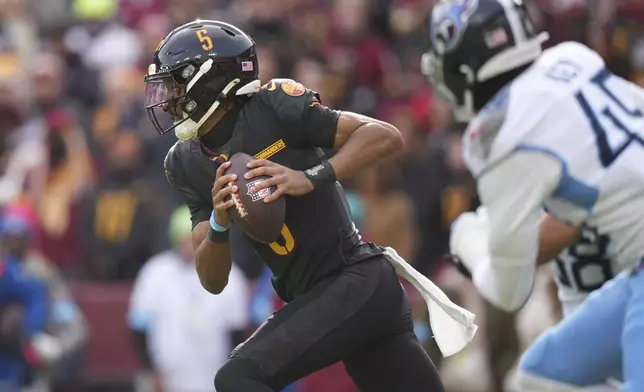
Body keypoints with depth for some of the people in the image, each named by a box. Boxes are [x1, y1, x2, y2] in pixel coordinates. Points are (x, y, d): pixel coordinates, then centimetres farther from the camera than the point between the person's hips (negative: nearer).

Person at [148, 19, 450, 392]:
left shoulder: (271, 106, -10)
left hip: (358, 281, -8)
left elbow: (386, 136, -12)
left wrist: (311, 178, -24)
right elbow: (214, 281, 6)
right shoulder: (188, 164, 9)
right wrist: (219, 223, -14)